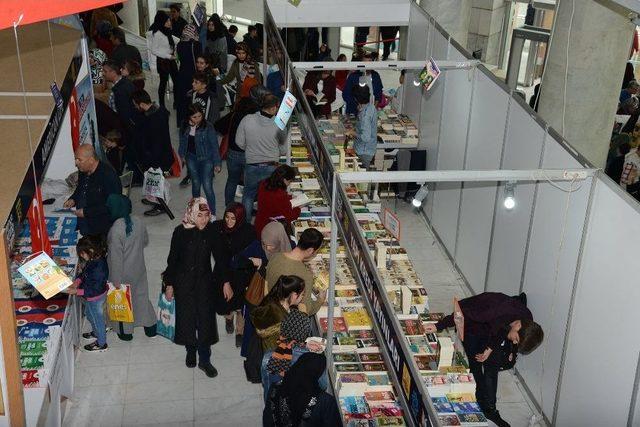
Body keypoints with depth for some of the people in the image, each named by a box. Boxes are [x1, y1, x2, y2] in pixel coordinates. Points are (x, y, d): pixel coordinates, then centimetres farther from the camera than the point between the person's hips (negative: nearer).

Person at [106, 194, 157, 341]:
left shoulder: (116, 230, -30)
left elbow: (116, 257, -24)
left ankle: (125, 331, 36)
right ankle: (150, 327, 37)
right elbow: (145, 242, 4)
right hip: (139, 267, 5)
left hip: (124, 272, -5)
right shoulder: (139, 222, -12)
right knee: (141, 295, 23)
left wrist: (117, 280, -14)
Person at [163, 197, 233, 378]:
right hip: (184, 282, -1)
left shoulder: (212, 231, -10)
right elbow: (173, 259, -6)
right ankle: (190, 350, 35)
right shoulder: (180, 232, -15)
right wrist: (169, 284, -2)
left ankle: (204, 359, 15)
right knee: (187, 317, 10)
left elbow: (220, 257, -1)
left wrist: (225, 282, -2)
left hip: (205, 281, 1)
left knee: (206, 319, 2)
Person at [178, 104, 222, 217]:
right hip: (192, 158, 4)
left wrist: (217, 163, -12)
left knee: (207, 187, -9)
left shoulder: (208, 127, -18)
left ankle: (212, 214, 2)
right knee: (195, 184, 17)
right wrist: (182, 155, 20)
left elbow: (214, 145, -14)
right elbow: (182, 142, 12)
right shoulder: (185, 127, -5)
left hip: (206, 159, -4)